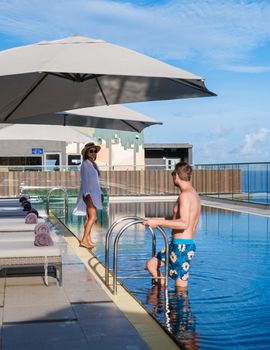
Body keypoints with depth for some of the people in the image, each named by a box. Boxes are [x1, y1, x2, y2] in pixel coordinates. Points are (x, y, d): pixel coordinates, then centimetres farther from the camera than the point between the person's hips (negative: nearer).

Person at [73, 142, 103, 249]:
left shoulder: (93, 164, 17)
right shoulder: (85, 164, -10)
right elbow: (85, 180, -16)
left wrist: (100, 194, 20)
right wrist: (87, 195, -22)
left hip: (94, 193, 9)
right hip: (88, 193, -9)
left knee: (89, 217, 9)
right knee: (93, 217, -16)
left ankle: (88, 240, 12)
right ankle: (84, 240, -17)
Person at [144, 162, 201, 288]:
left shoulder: (185, 195, -17)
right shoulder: (193, 193, 15)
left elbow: (184, 223, -28)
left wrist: (158, 222, -23)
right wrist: (156, 220, 22)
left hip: (182, 246, -10)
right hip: (179, 245, 10)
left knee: (181, 284, -2)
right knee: (151, 264, 15)